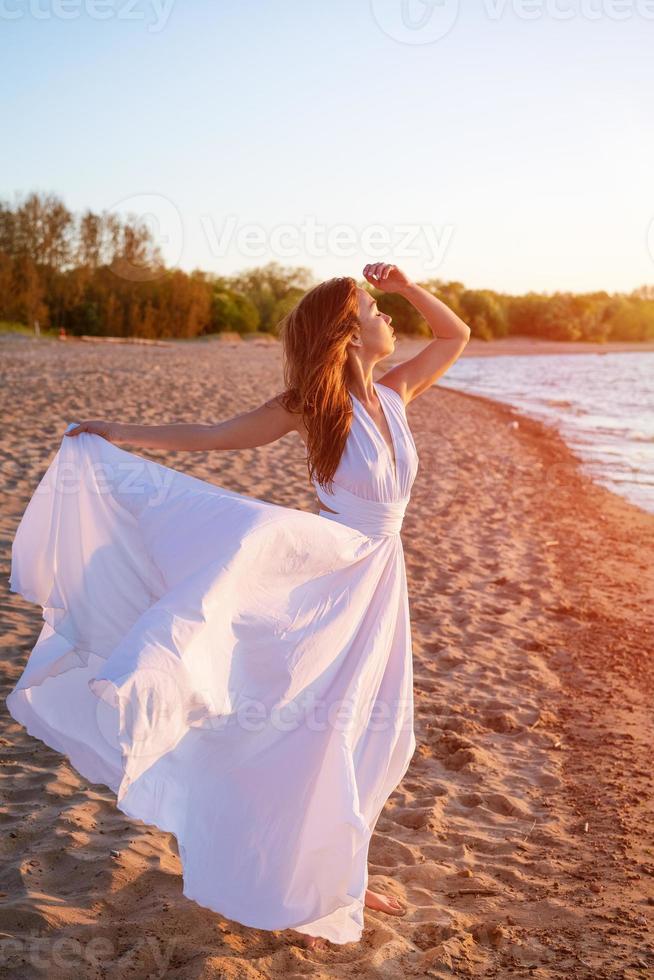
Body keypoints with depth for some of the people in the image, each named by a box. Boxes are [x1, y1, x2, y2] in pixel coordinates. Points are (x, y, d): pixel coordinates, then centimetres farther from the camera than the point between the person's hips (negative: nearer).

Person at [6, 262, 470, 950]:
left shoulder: (394, 392, 4)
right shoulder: (312, 403, -10)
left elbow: (456, 336, 17)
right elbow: (213, 436, -5)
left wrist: (406, 286, 3)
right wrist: (117, 434, -7)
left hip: (378, 580, 7)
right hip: (327, 580, -6)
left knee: (370, 738, 15)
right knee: (312, 737, 1)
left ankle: (338, 876, 33)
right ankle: (292, 897, 18)